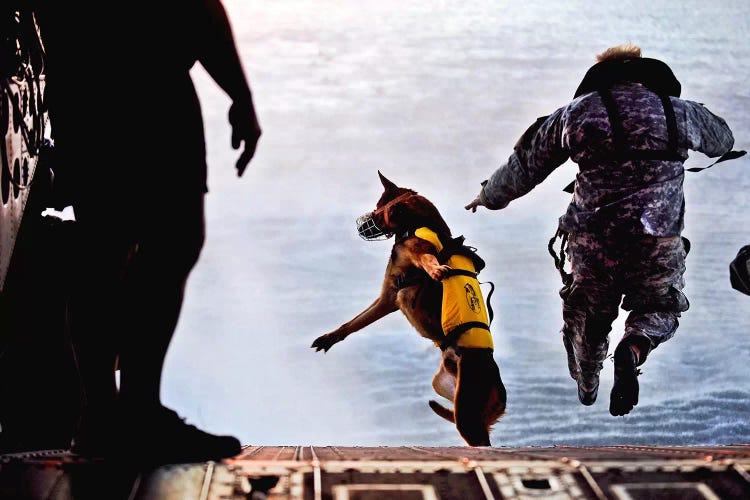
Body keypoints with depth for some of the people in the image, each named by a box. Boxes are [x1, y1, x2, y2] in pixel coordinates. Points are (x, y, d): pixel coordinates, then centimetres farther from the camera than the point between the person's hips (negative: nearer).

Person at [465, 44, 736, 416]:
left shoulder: (575, 113, 5)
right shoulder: (679, 112, 7)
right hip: (658, 242, -1)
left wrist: (488, 197, 30)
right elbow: (723, 139, 29)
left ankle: (586, 386, 46)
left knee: (586, 316, 25)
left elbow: (522, 168, 12)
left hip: (591, 241, 1)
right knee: (658, 311, 21)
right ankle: (633, 349, -12)